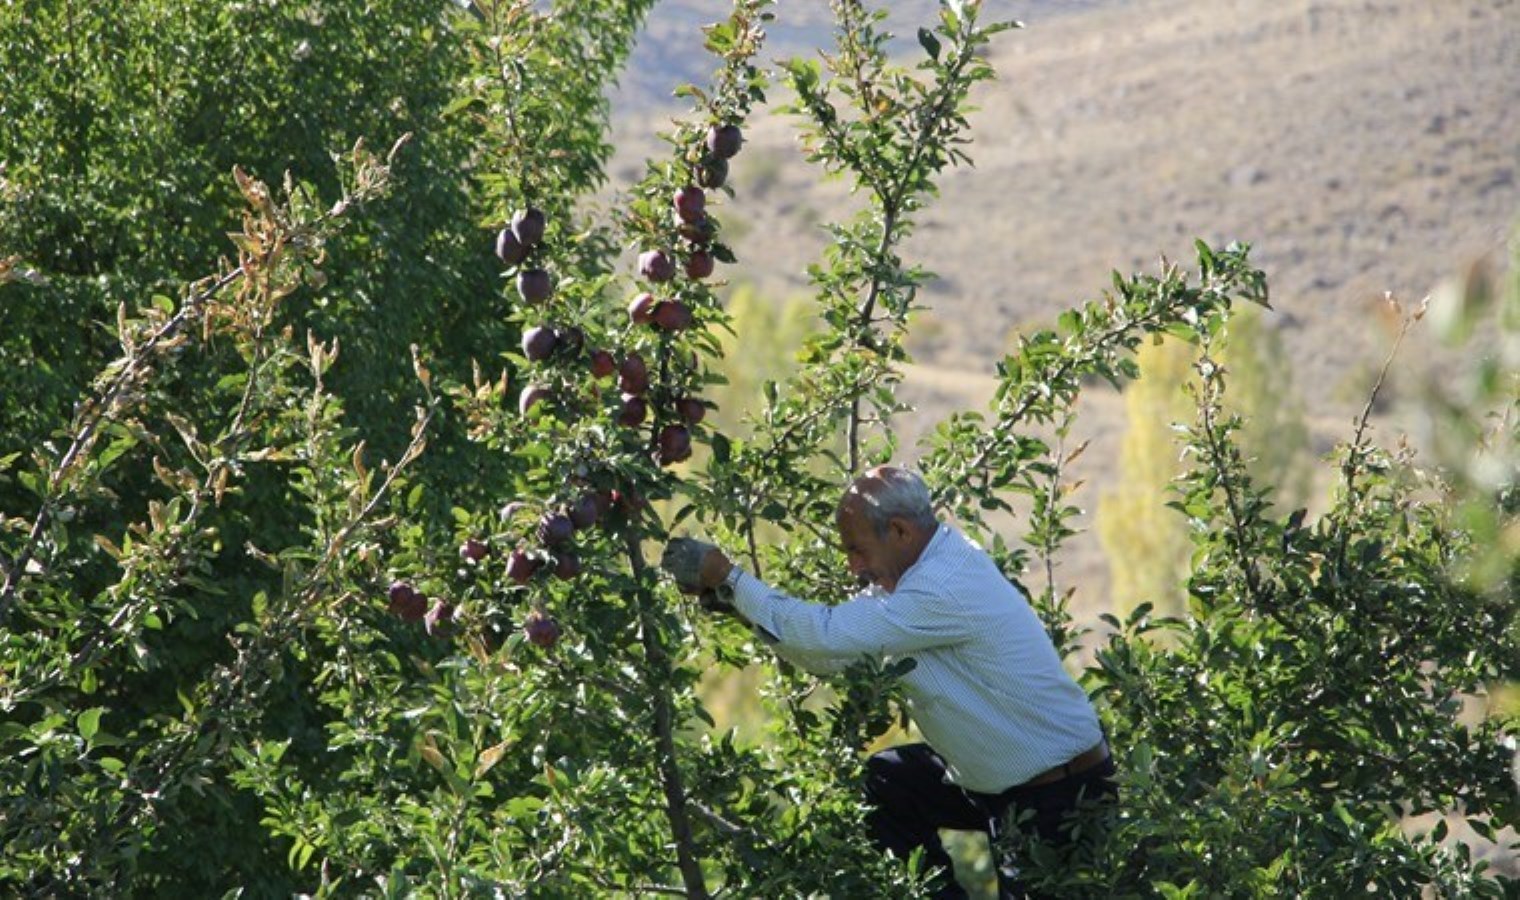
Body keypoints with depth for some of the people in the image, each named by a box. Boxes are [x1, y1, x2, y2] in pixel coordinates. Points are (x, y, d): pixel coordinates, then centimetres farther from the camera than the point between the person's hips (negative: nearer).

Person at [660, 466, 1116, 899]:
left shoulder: (946, 589, -28)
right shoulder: (927, 566, 3)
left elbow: (829, 636, -29)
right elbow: (832, 653, 5)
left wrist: (727, 578, -22)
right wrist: (729, 598, -4)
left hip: (1065, 798, -10)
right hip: (998, 783, 10)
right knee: (884, 781, 10)